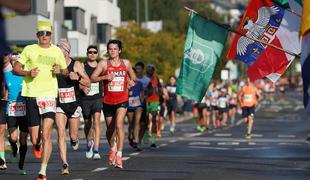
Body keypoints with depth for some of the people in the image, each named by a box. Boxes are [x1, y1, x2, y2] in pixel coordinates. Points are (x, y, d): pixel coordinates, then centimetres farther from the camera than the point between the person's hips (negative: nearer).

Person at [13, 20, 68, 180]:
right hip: (31, 95, 0)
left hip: (49, 95, 0)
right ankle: (37, 145, 40)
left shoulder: (57, 51, 11)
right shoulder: (29, 50, 6)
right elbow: (16, 69, 8)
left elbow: (66, 72, 21)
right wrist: (28, 73, -11)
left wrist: (60, 70, -2)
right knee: (34, 139, 1)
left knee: (46, 135, -14)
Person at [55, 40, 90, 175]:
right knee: (61, 134, -14)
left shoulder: (76, 65, -5)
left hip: (74, 104, 0)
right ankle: (65, 164, -13)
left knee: (73, 135, 9)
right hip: (59, 105, 0)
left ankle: (74, 139, 49)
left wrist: (78, 78, -24)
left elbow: (88, 83, -6)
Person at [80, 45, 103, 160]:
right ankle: (89, 143, 42)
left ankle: (96, 150, -21)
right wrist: (83, 87, -26)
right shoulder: (82, 66, 1)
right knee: (87, 124, 12)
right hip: (85, 98, 0)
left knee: (96, 121, -18)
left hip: (97, 98, 0)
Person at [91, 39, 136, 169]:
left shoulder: (126, 63, 5)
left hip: (122, 100, -1)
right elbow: (92, 78, -9)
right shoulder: (104, 64, -1)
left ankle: (119, 155, -21)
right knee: (110, 129, 12)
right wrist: (105, 77, -23)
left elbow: (133, 76, 23)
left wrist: (132, 81, 2)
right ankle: (112, 149, 41)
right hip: (108, 101, 1)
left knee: (119, 125, -21)